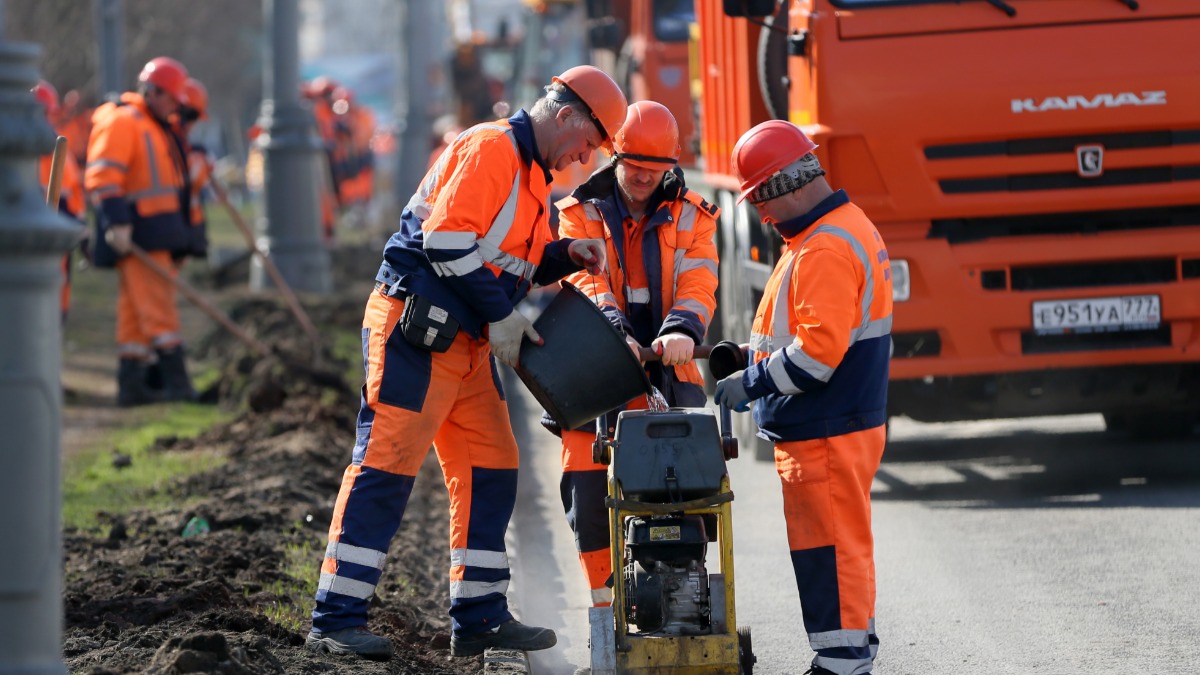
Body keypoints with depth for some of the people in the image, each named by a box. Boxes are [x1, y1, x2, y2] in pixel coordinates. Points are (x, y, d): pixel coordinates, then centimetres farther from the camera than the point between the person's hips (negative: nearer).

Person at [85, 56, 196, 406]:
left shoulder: (155, 126, 23)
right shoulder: (121, 122, -10)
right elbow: (102, 176, -19)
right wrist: (116, 222, -27)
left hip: (158, 231, 10)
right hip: (135, 233, -10)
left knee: (138, 310, 10)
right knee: (158, 302, -14)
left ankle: (131, 383, 12)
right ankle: (175, 380, -18)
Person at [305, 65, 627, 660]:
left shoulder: (531, 171, 19)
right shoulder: (492, 148, -13)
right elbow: (448, 240, -21)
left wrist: (565, 255, 6)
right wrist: (501, 316, -16)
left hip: (466, 343, 10)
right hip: (416, 331, -10)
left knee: (490, 471, 9)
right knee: (386, 464, -11)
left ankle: (479, 615, 14)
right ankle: (335, 618, -10)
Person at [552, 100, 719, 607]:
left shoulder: (690, 217, 8)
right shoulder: (581, 214, 4)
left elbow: (697, 285, -8)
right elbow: (586, 280, -12)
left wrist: (681, 331, -30)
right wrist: (613, 331, -31)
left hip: (666, 372, 1)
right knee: (587, 484, -7)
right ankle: (605, 598, 6)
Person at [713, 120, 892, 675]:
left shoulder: (825, 250, -20)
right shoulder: (846, 227, 15)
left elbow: (818, 351, -26)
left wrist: (753, 383, -16)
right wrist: (753, 355, 14)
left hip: (826, 434, -11)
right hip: (839, 426, 11)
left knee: (829, 548, -5)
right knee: (841, 544, 17)